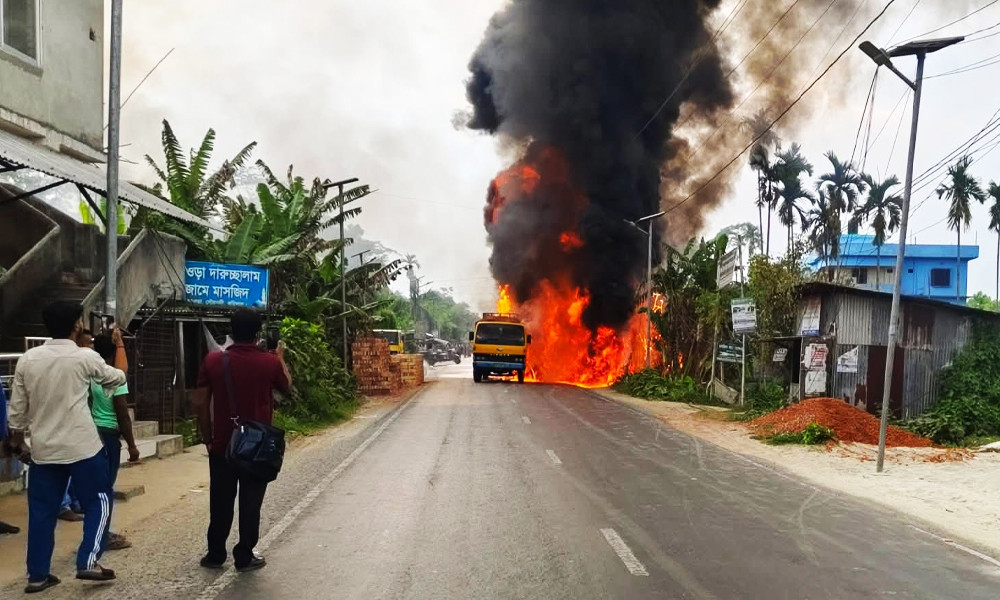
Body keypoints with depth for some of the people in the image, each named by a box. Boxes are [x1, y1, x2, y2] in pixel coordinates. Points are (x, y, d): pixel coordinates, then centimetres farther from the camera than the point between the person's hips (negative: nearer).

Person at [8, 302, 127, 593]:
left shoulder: (27, 359, 3)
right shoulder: (85, 357, -9)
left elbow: (17, 409, 7)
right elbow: (117, 378, 9)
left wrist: (18, 442, 20)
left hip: (43, 449, 5)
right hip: (82, 447, -4)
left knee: (42, 511, 12)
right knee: (98, 500, 10)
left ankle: (37, 574, 17)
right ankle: (88, 561, 2)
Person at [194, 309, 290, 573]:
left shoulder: (213, 360, -6)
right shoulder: (270, 362, -9)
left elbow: (201, 404, -4)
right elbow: (286, 387, 10)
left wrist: (208, 439, 6)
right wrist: (281, 358, 22)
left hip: (222, 444, 1)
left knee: (221, 501, 13)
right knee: (250, 501, 8)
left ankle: (216, 554, 23)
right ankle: (244, 557, 15)